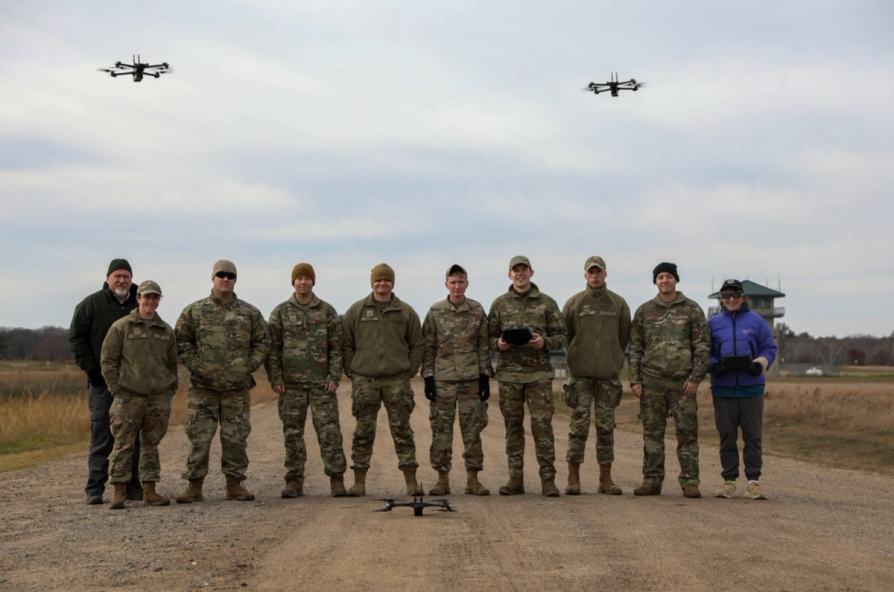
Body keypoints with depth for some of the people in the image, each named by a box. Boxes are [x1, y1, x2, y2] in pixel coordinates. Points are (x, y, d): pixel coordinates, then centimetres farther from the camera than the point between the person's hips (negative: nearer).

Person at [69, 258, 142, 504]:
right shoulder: (91, 304, 1)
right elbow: (76, 336, 0)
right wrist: (90, 367, -8)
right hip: (102, 382, -3)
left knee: (132, 437, 6)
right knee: (101, 435, -5)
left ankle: (132, 486, 14)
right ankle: (95, 489, -2)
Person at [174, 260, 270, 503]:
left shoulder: (250, 313, 8)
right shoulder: (194, 311, 3)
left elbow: (262, 341, 11)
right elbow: (181, 341, 3)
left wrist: (250, 364, -1)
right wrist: (194, 364, -7)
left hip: (238, 389, 1)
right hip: (203, 386, -1)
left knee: (236, 438, 5)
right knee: (199, 438, -1)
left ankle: (234, 484, 14)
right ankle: (194, 485, 6)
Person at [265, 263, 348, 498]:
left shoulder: (327, 311, 6)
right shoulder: (280, 312, 6)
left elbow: (336, 347, 4)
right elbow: (272, 348, 5)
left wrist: (334, 376, -5)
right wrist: (275, 378, -4)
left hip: (322, 382, -1)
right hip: (291, 383, 1)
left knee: (329, 431, -3)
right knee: (292, 433, 4)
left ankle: (337, 479, 1)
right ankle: (294, 482, 10)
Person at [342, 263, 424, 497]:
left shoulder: (406, 312, 7)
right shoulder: (356, 311, 6)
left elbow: (417, 344, 9)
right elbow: (346, 344, 8)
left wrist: (410, 371, 0)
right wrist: (351, 372, -1)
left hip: (397, 381, 0)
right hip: (364, 381, 0)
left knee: (402, 431, 2)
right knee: (363, 433, 3)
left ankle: (411, 481, 5)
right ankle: (359, 482, 8)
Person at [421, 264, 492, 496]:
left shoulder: (477, 311, 5)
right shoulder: (435, 312, 3)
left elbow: (483, 345, 6)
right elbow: (428, 347, 5)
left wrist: (485, 376, 1)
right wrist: (428, 377, -2)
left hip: (471, 379, 0)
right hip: (442, 379, 0)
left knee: (473, 429, 3)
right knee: (441, 430, 1)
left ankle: (473, 479, 9)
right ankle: (442, 479, 9)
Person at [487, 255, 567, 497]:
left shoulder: (547, 303, 6)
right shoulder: (499, 304, 10)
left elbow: (561, 336, 6)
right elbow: (489, 337, 12)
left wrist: (545, 342, -14)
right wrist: (498, 344, -10)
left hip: (538, 372, -2)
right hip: (509, 373, 2)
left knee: (542, 424, -5)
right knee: (513, 426, 5)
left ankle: (548, 479, -1)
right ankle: (515, 479, 11)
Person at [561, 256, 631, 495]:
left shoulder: (618, 303, 6)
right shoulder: (573, 303, 3)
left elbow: (624, 337, 10)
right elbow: (564, 334, 9)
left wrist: (614, 359, 7)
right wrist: (574, 358, 8)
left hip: (609, 375, 1)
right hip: (581, 375, -1)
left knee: (606, 427, 5)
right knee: (579, 424, -4)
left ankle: (605, 479, 10)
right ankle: (573, 478, 2)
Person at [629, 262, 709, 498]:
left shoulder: (692, 309, 5)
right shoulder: (644, 311, 11)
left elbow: (702, 346, 2)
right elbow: (635, 348, 12)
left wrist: (695, 378, -7)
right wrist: (635, 380, 3)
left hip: (683, 381, -2)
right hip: (652, 381, 2)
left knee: (687, 432, -3)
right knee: (652, 432, 4)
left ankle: (690, 481, 1)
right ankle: (652, 480, 10)